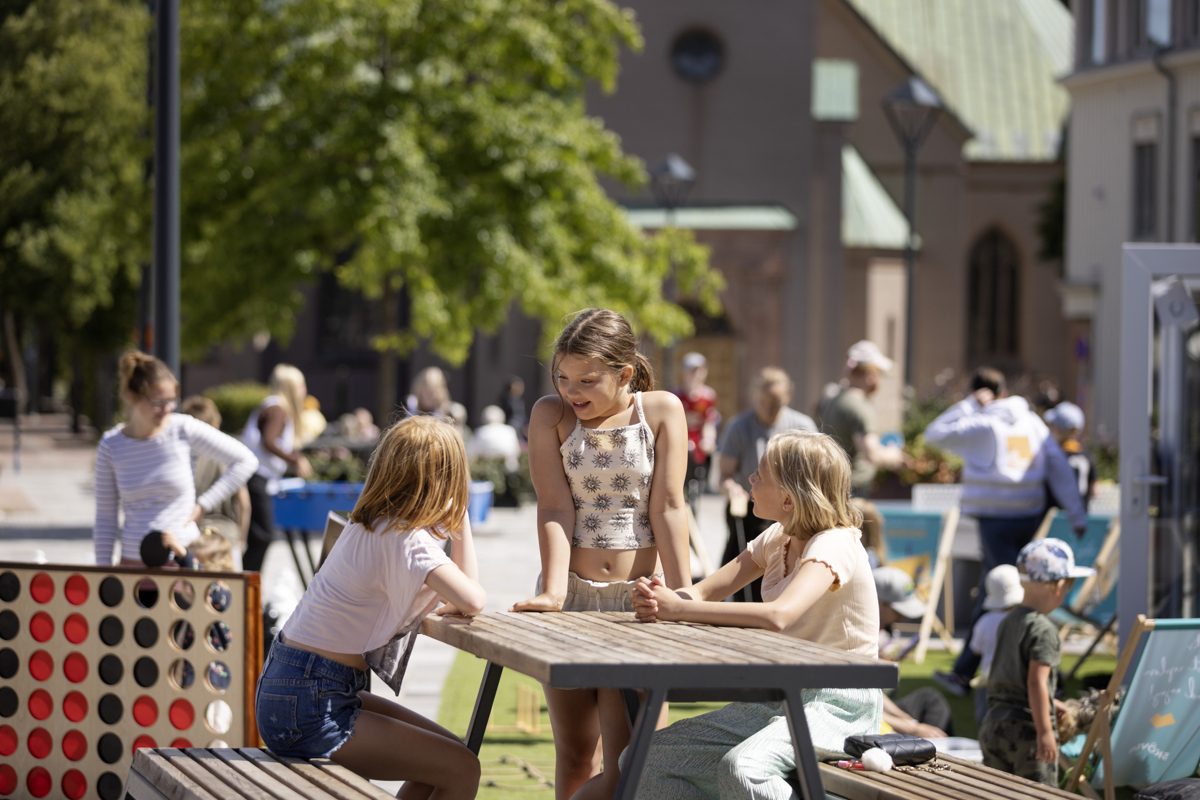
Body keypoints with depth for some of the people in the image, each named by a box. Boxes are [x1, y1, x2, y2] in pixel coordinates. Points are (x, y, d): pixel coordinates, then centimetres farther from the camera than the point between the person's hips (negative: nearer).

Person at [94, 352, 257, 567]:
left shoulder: (184, 430, -4)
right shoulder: (111, 445, 1)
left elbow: (245, 461, 3)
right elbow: (105, 518, 7)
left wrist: (204, 505, -1)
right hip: (132, 563, 1)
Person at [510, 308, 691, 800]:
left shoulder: (661, 411, -3)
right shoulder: (551, 415, 0)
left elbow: (667, 509, -6)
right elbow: (555, 509, -7)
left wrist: (682, 596, -11)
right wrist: (553, 593, -19)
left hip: (639, 600, -1)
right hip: (572, 597, 1)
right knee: (575, 758, 4)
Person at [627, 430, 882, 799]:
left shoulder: (834, 545, -19)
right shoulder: (777, 540, 9)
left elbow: (778, 615, -36)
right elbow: (702, 593, 5)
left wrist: (678, 607, -32)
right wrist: (657, 600, -19)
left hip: (838, 705, -8)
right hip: (778, 699, 9)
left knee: (741, 768, -36)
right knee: (650, 759, -3)